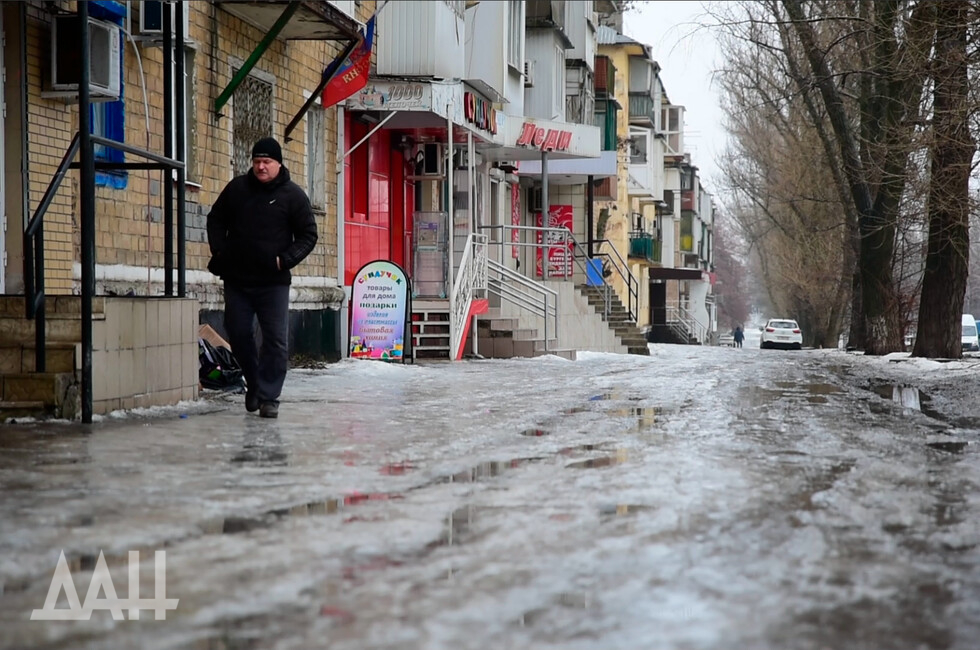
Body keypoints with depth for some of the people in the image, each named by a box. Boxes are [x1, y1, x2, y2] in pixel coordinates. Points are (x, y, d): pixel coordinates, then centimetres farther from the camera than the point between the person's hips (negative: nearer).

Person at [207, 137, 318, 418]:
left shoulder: (292, 195, -2)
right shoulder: (237, 188, 7)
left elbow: (308, 235, 0)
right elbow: (216, 219, 19)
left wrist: (285, 260, -13)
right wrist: (219, 251, 4)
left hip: (273, 282, -3)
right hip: (236, 280, 3)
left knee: (276, 339, -7)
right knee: (238, 334, 8)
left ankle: (268, 397, -1)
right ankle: (253, 384, 29)